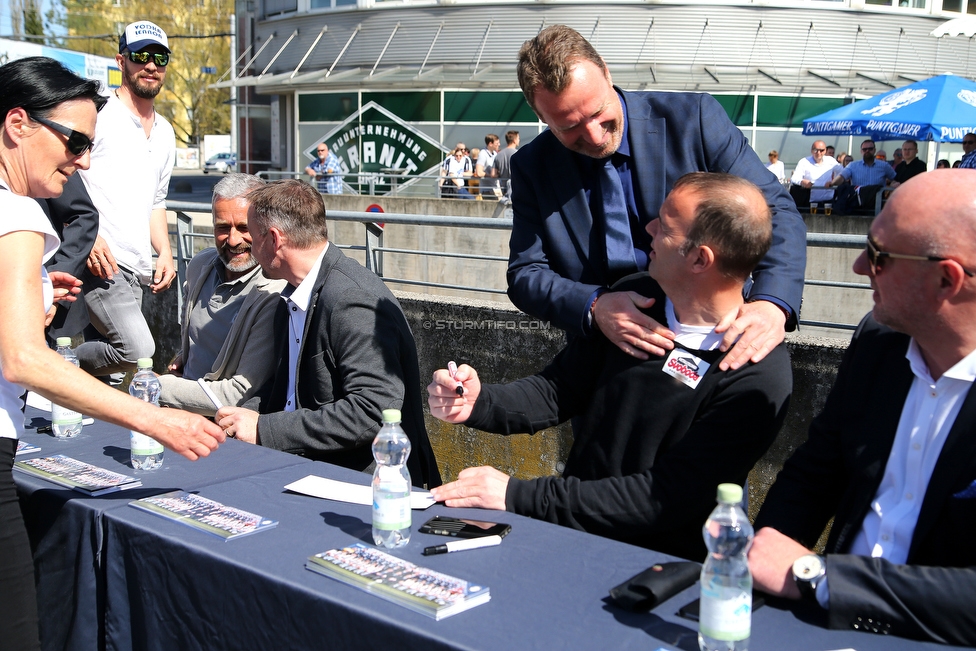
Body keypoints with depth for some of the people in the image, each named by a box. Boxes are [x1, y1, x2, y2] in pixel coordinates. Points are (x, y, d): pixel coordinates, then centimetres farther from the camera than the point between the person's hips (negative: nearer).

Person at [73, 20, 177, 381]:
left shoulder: (165, 132, 19)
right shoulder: (97, 115, -5)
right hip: (98, 259, -8)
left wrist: (165, 252, 12)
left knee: (110, 370, 7)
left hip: (137, 270, 8)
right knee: (138, 349, -21)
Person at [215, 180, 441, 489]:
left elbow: (375, 411, -26)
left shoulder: (355, 300, -20)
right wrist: (245, 416, 0)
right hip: (311, 469, 9)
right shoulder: (292, 299, 11)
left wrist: (264, 429, -21)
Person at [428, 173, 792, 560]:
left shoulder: (757, 376, -19)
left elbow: (668, 497, -21)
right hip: (573, 534, 6)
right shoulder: (634, 297, 2)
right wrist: (479, 403, -12)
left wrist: (520, 496, -23)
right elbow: (560, 390, 8)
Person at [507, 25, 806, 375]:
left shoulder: (694, 118, -10)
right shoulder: (532, 166, -3)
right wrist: (593, 307, -24)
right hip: (606, 358, 1)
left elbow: (775, 209, -10)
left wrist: (772, 303, -29)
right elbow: (525, 274, -3)